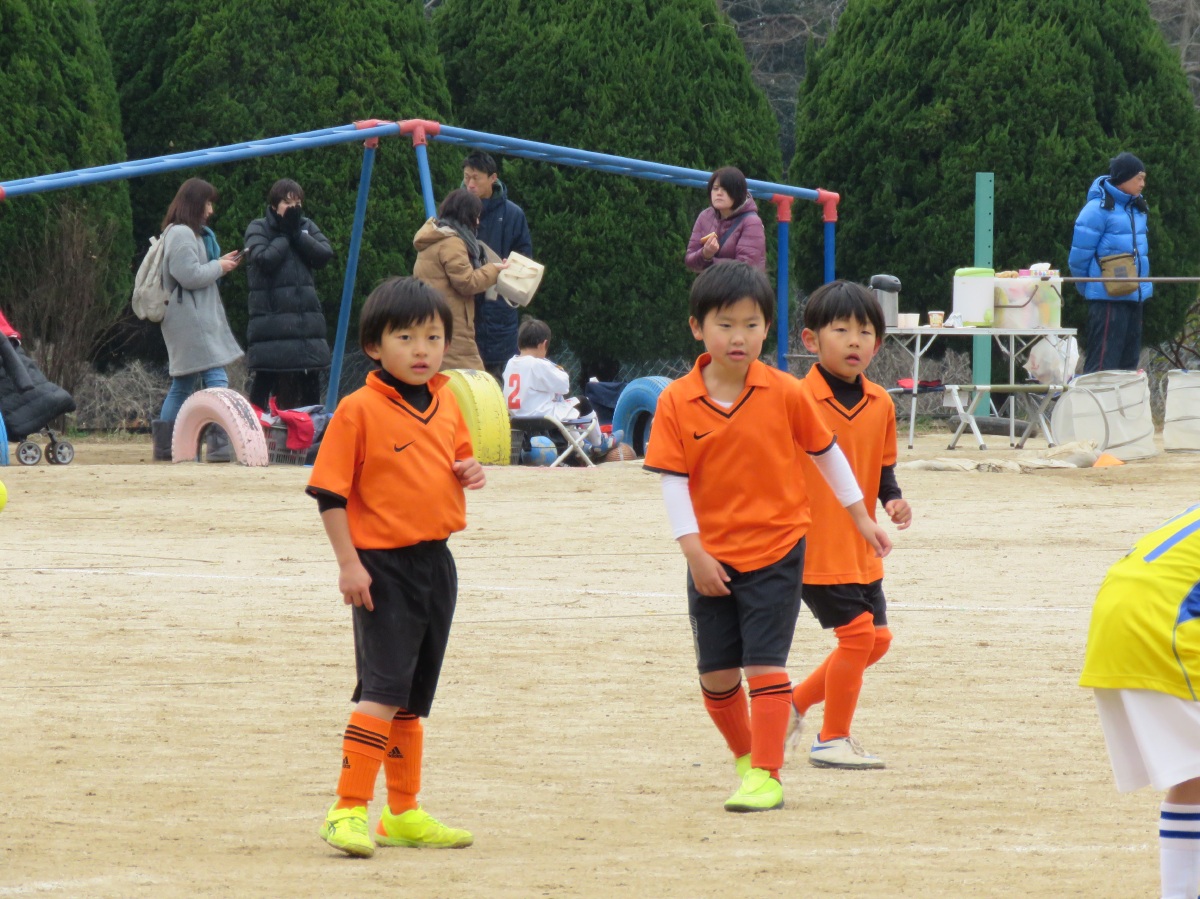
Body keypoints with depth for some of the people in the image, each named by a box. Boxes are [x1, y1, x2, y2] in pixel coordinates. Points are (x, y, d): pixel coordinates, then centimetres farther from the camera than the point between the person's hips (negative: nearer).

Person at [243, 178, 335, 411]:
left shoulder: (307, 226, 14)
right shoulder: (258, 228, 1)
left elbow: (325, 255, -1)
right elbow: (264, 259, -16)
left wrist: (296, 232, -6)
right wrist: (284, 235, -6)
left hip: (306, 315, 5)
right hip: (271, 315, -5)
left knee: (310, 383, 8)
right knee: (265, 380, -7)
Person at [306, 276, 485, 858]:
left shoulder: (446, 403, 9)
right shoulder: (359, 410, -11)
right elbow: (329, 491, -12)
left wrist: (470, 472, 1)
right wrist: (349, 563, -18)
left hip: (436, 563, 7)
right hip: (382, 564, -7)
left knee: (413, 698, 15)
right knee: (384, 689, -16)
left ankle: (403, 814, 24)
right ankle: (349, 810, -14)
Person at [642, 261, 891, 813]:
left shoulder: (784, 393, -6)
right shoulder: (677, 403, -6)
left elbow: (826, 453, 7)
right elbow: (673, 482, -5)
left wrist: (862, 518, 13)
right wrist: (695, 552, -11)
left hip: (776, 550, -2)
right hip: (712, 558, 2)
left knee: (764, 664, -9)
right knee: (715, 673, 8)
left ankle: (766, 776, -5)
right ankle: (745, 756, 30)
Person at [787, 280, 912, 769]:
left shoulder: (880, 404, 6)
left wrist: (893, 500, -4)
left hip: (860, 547, 8)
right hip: (815, 546, -8)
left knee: (875, 638, 11)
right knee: (858, 633, -10)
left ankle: (797, 702, 28)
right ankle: (832, 740, 5)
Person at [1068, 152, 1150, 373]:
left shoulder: (1136, 207, 13)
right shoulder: (1099, 208, -13)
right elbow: (1079, 255, -10)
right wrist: (1088, 288, 1)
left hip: (1135, 295, 9)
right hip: (1109, 298, -9)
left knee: (1129, 360, 12)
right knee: (1103, 362, -10)